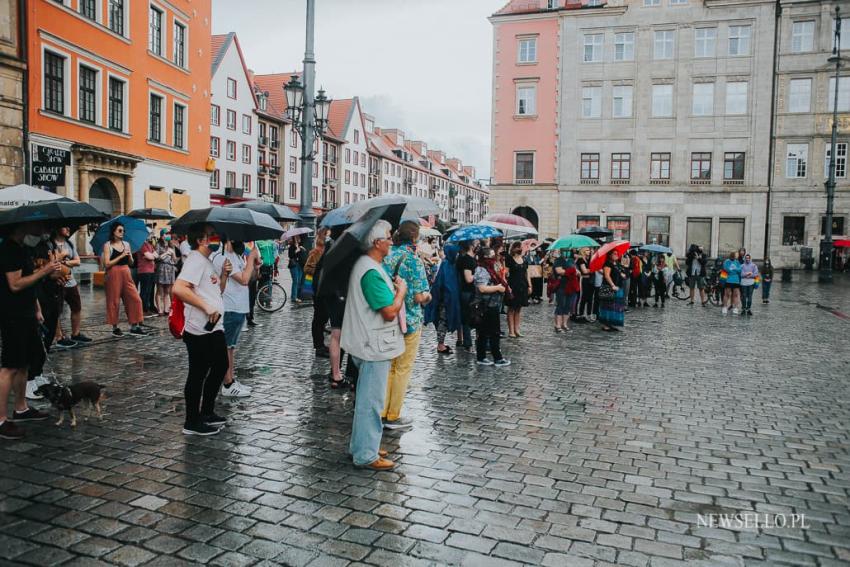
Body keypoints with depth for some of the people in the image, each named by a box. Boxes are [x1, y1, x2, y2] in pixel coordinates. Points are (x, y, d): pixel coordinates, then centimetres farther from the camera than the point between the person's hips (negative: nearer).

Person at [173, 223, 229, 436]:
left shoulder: (207, 261, 17)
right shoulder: (195, 260, -15)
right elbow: (178, 288, -28)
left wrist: (224, 275, 7)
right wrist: (206, 307, -26)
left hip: (214, 327, 10)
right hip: (200, 330, -10)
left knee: (220, 367, 19)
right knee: (198, 374, 0)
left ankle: (207, 412, 32)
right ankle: (192, 423, 12)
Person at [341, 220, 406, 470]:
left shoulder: (365, 265, 10)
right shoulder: (371, 272, -23)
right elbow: (390, 311, -25)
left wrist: (393, 287, 7)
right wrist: (401, 290, -10)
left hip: (370, 344, 11)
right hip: (375, 346, -11)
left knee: (367, 398, 20)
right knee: (371, 400, -1)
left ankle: (361, 445, 33)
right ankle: (366, 455, 9)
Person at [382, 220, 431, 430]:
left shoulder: (387, 256, 2)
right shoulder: (414, 260, -15)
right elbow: (419, 297, -19)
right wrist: (427, 295, 2)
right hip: (409, 321, -6)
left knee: (388, 367, 17)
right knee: (403, 369, 6)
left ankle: (382, 411, 23)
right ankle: (393, 416, 14)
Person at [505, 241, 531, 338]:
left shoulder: (524, 259, 13)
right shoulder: (509, 259, -5)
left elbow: (527, 273, 17)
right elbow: (506, 274, -10)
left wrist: (529, 285, 9)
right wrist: (508, 287, -18)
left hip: (522, 286, 6)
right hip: (513, 286, -6)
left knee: (519, 309, 9)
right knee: (511, 309, -1)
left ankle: (517, 330, 15)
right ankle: (511, 330, 2)